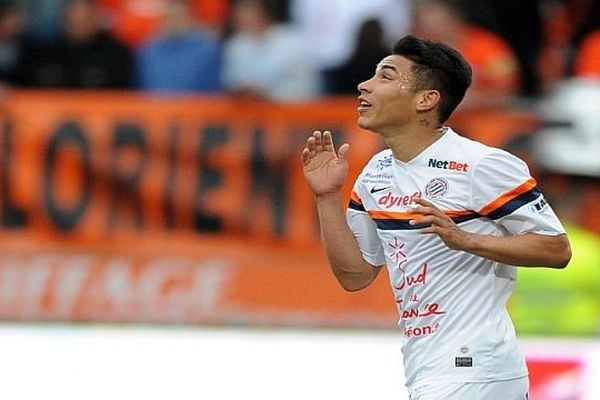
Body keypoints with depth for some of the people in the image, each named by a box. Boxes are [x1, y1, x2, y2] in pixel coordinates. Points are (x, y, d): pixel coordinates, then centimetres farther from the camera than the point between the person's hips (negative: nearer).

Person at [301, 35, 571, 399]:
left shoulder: (481, 165, -12)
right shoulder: (377, 174, 10)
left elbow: (557, 249, -12)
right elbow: (355, 276, 13)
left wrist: (462, 238, -23)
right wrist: (328, 197, 3)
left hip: (472, 370, -8)